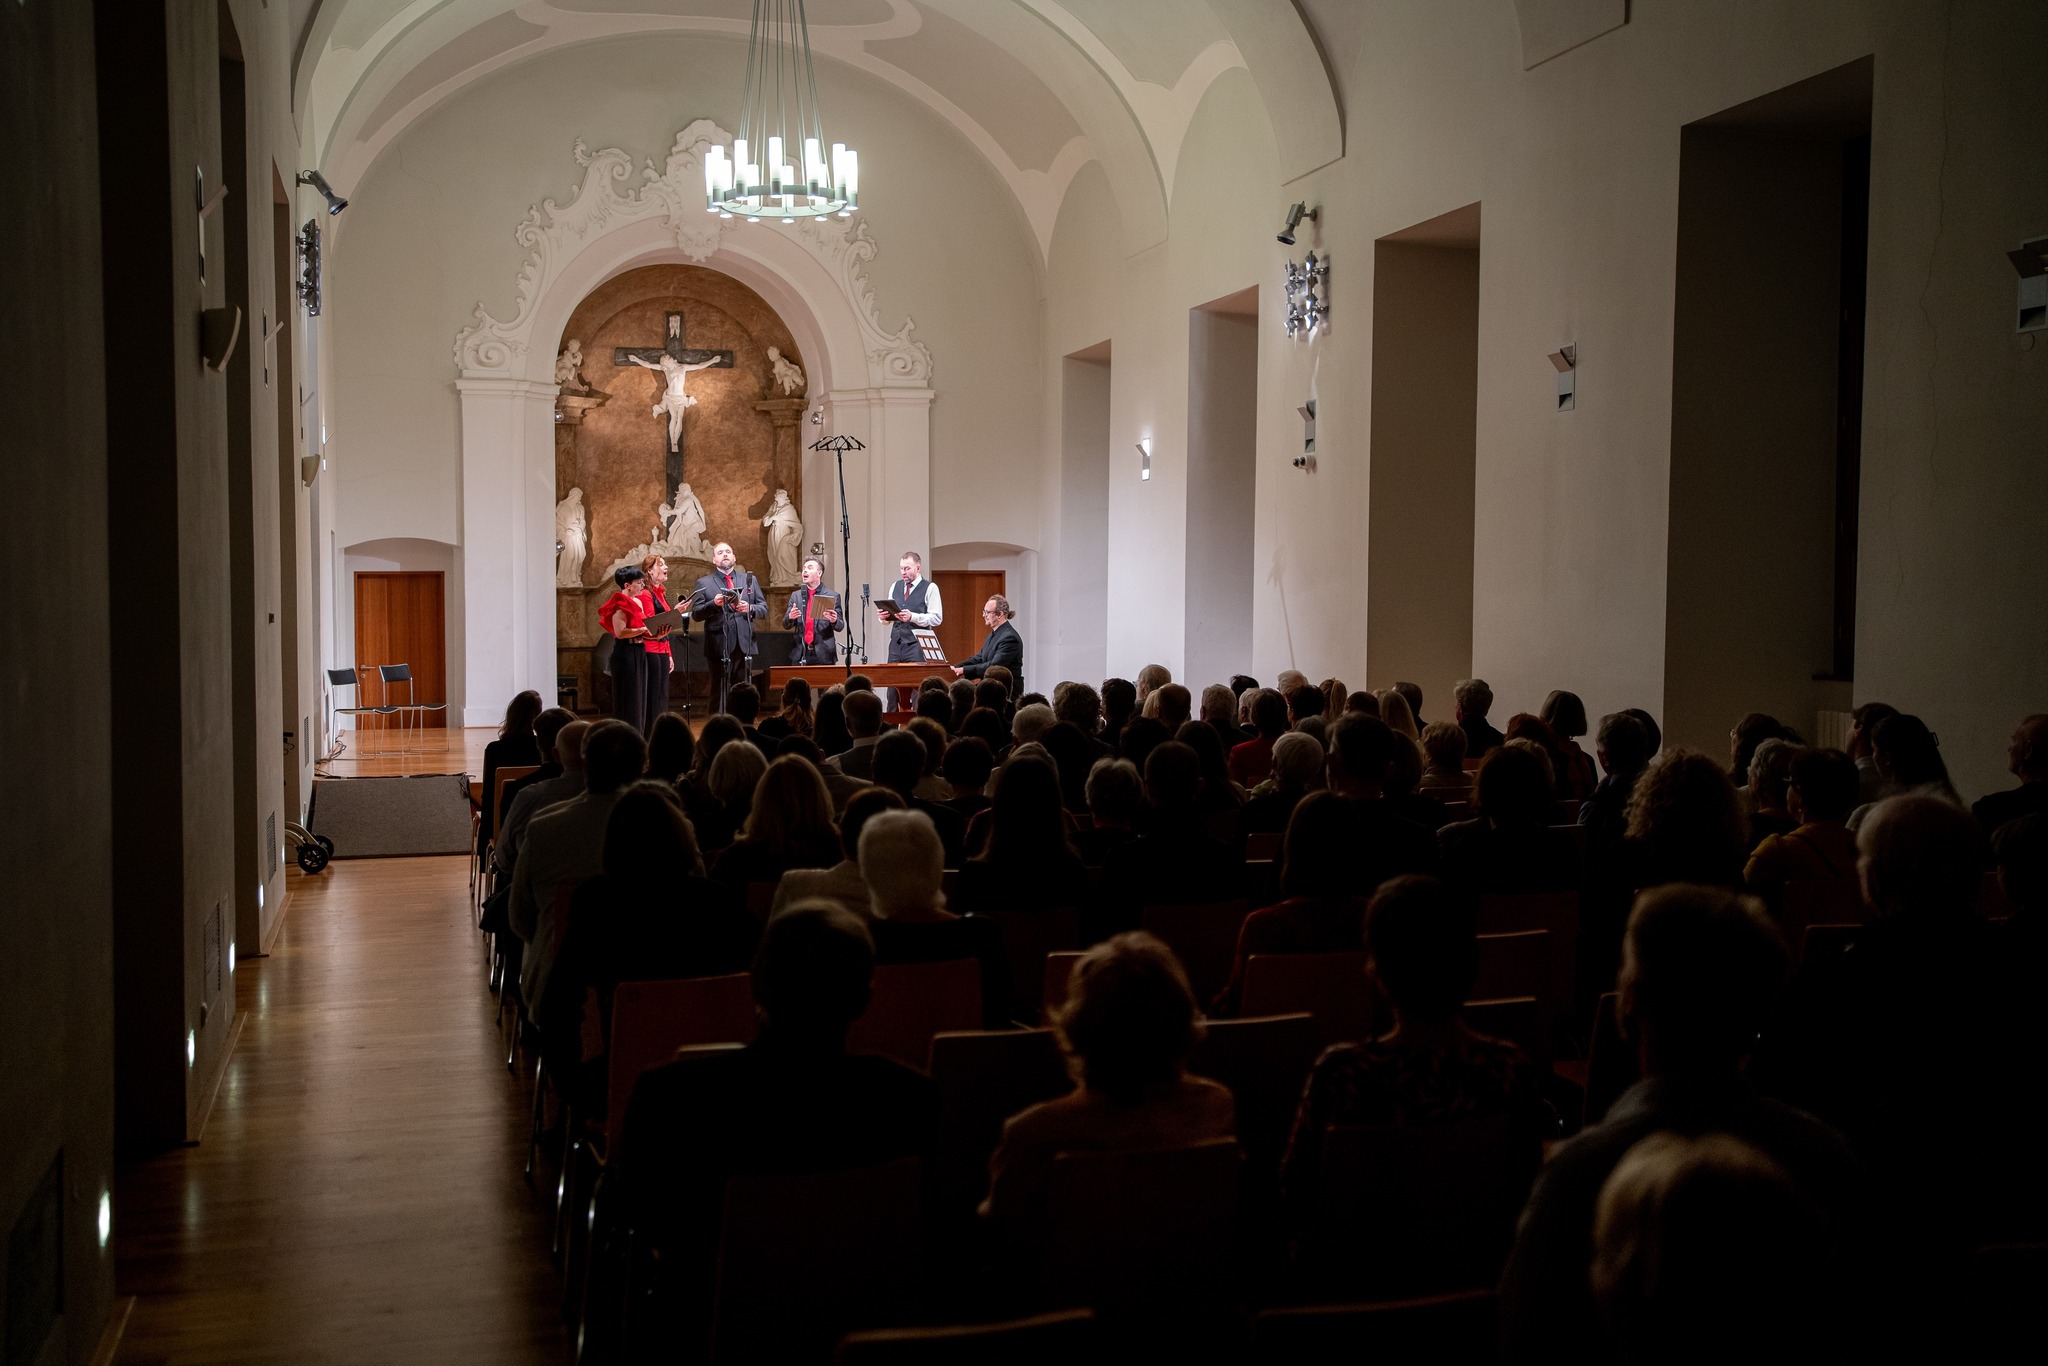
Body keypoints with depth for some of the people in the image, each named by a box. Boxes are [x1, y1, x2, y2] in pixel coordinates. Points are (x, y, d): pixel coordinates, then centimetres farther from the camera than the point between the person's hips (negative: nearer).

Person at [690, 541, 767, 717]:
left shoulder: (750, 579, 14)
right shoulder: (704, 583, 6)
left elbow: (764, 609, 11)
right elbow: (695, 614, -1)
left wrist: (750, 608, -9)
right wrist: (714, 604, -18)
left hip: (744, 645, 3)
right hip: (719, 647, -2)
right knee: (720, 693, 1)